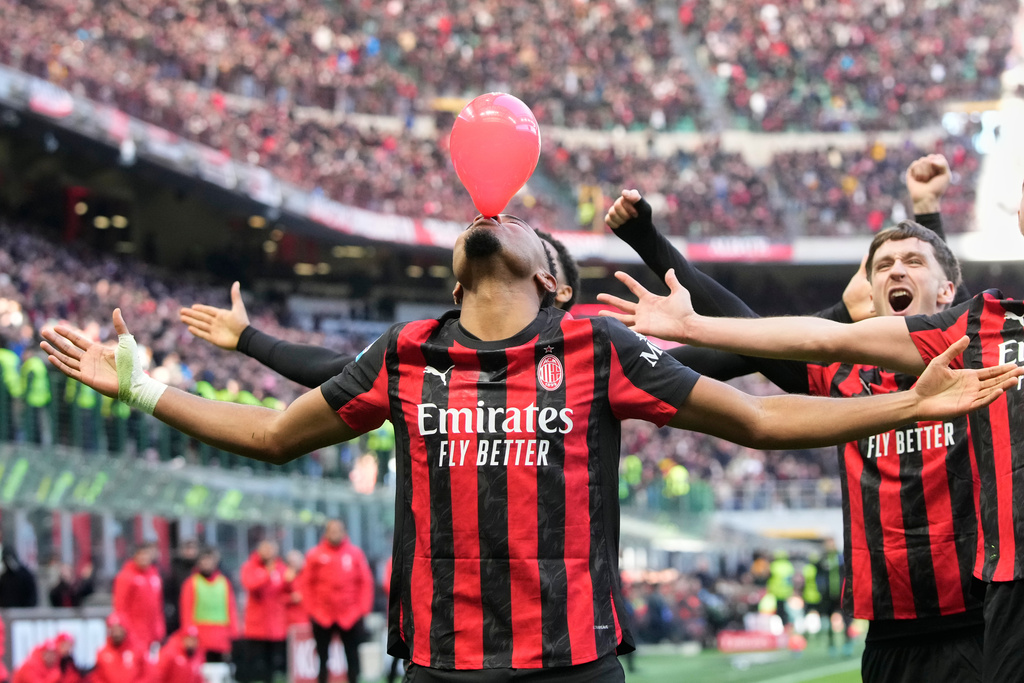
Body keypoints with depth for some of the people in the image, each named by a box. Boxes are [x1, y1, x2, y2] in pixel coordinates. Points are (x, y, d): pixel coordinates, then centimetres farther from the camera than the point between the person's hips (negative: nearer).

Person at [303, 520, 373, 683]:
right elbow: (307, 584, 3)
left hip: (350, 615, 0)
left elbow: (366, 582, 2)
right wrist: (312, 610, -2)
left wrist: (362, 609, -3)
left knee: (352, 656, 3)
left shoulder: (355, 553, 1)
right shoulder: (315, 555, 0)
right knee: (323, 657, 6)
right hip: (322, 616, 0)